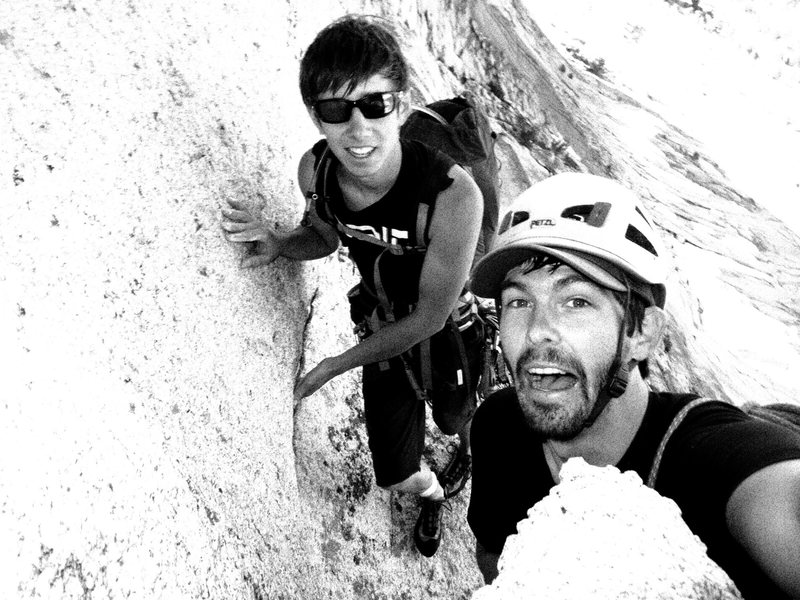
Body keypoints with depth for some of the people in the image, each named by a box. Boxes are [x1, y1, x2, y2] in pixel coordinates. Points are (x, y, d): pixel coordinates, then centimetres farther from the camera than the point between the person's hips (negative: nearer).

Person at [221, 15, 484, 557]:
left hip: (451, 334, -3)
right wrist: (278, 244, -20)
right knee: (395, 476, 15)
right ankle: (433, 495, 54)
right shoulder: (314, 170, -21)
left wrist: (332, 367, -21)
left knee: (455, 422, 29)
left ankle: (469, 446, 70)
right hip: (382, 331, 3)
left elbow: (431, 315, -26)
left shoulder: (453, 194, -38)